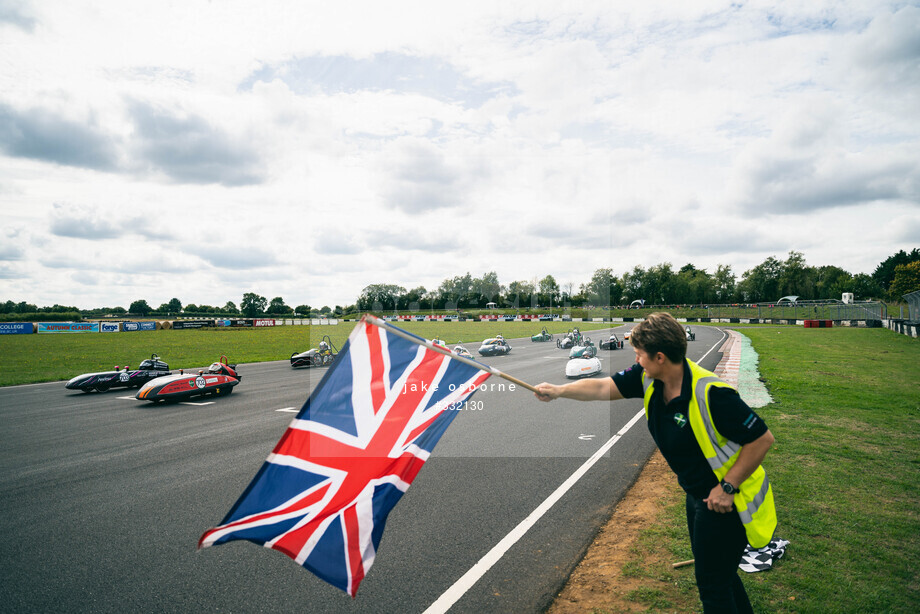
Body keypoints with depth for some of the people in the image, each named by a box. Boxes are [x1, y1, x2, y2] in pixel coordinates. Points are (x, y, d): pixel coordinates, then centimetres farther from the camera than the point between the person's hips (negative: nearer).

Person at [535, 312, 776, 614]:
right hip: (697, 495, 8)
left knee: (712, 583, 3)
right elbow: (603, 387, 1)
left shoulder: (712, 393, -31)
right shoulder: (649, 378, -8)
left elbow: (762, 438, -25)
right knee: (718, 575, 24)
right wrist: (558, 391, 0)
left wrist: (727, 487, -22)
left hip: (725, 500, -8)